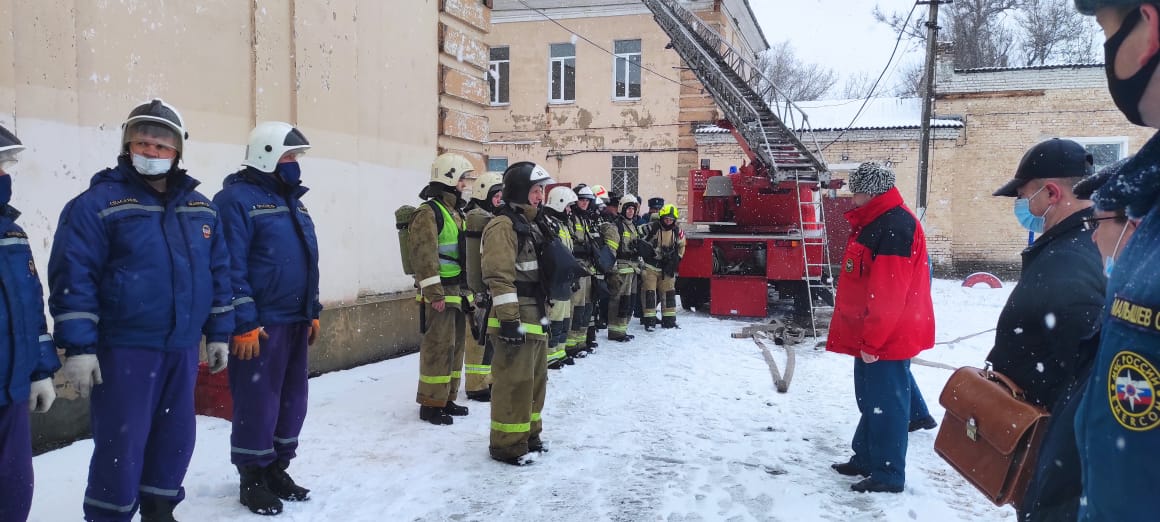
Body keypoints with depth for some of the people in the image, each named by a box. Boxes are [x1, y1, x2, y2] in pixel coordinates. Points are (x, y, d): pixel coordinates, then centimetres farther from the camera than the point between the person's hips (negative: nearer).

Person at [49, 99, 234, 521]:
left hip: (181, 349, 6)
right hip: (123, 350, -5)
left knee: (176, 437, 14)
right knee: (121, 444, 0)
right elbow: (73, 278, -11)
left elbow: (218, 273, 15)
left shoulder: (200, 207, 11)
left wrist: (218, 333, 13)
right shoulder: (98, 202, -6)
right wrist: (78, 347, -15)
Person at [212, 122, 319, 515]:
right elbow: (231, 268, -17)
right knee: (258, 401, 0)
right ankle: (253, 479, 15)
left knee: (292, 397, 14)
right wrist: (244, 324, -19)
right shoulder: (237, 199, -11)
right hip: (260, 325, -8)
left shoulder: (292, 200, 16)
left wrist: (312, 312, 18)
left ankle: (277, 469, 28)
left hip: (295, 321, 9)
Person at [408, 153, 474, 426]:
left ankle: (447, 398, 24)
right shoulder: (429, 212, -12)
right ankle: (431, 403, 2)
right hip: (439, 292, -10)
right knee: (439, 346, -7)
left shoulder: (454, 211, 19)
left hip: (457, 290, 10)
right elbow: (424, 255, -20)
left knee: (455, 344, 14)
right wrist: (434, 292, -24)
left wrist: (466, 289, 24)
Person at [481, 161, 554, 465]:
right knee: (514, 382, -5)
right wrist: (509, 319, -24)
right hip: (516, 320, -10)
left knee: (535, 379, 18)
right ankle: (507, 445, 5)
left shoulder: (532, 224, 18)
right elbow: (499, 276, -21)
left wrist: (546, 312, 24)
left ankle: (528, 434, 31)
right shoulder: (503, 226, -14)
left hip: (536, 317, 10)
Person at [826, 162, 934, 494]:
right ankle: (865, 459, 31)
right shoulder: (874, 223, 15)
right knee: (870, 399, 19)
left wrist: (873, 340, -21)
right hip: (871, 335, 10)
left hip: (886, 338, -10)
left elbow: (889, 292, -24)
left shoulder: (895, 226, -19)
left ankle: (888, 475, 8)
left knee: (885, 403, -2)